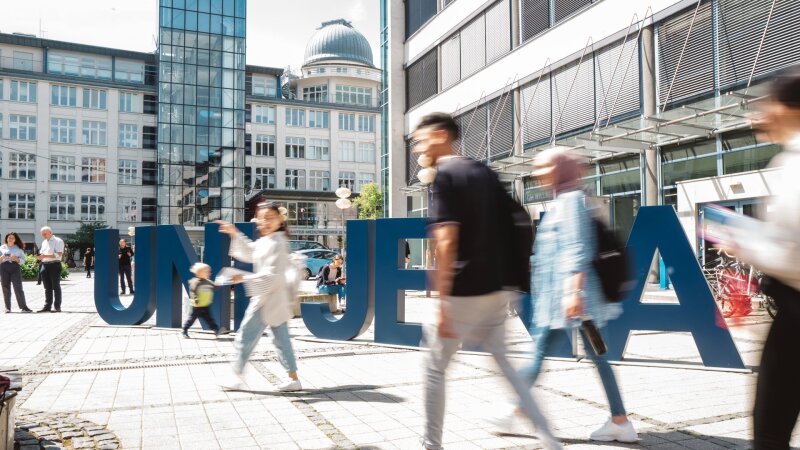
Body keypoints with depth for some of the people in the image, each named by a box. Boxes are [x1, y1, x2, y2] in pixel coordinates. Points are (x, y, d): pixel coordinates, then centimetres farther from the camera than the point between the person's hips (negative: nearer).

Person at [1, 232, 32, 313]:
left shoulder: (18, 248, 11)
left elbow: (23, 260, 8)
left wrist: (16, 259, -11)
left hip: (15, 267, -1)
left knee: (18, 288, -9)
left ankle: (23, 307, -12)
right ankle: (7, 307, 7)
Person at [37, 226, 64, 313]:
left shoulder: (58, 241, -6)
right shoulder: (44, 242, 19)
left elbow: (59, 254, -16)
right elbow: (43, 253, 25)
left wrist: (45, 256, -22)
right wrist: (40, 257, 2)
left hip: (54, 265, -7)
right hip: (44, 265, 8)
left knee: (56, 287, -4)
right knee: (47, 287, 10)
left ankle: (57, 307, -1)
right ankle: (47, 306, 14)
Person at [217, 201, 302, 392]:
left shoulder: (276, 243, -18)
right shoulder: (265, 241, 11)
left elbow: (272, 275, -23)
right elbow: (248, 253, 27)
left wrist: (244, 278, -20)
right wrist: (235, 234, 17)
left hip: (268, 298, -10)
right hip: (275, 299, 10)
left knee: (246, 336, 3)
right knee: (281, 339, 10)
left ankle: (237, 377, 16)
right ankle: (293, 378, 13)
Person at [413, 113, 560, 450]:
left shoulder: (444, 176, -10)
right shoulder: (485, 173, 13)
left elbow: (447, 242, -20)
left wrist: (441, 303, -20)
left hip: (462, 292, -7)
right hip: (495, 288, 7)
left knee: (435, 368, 10)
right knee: (503, 363, 18)